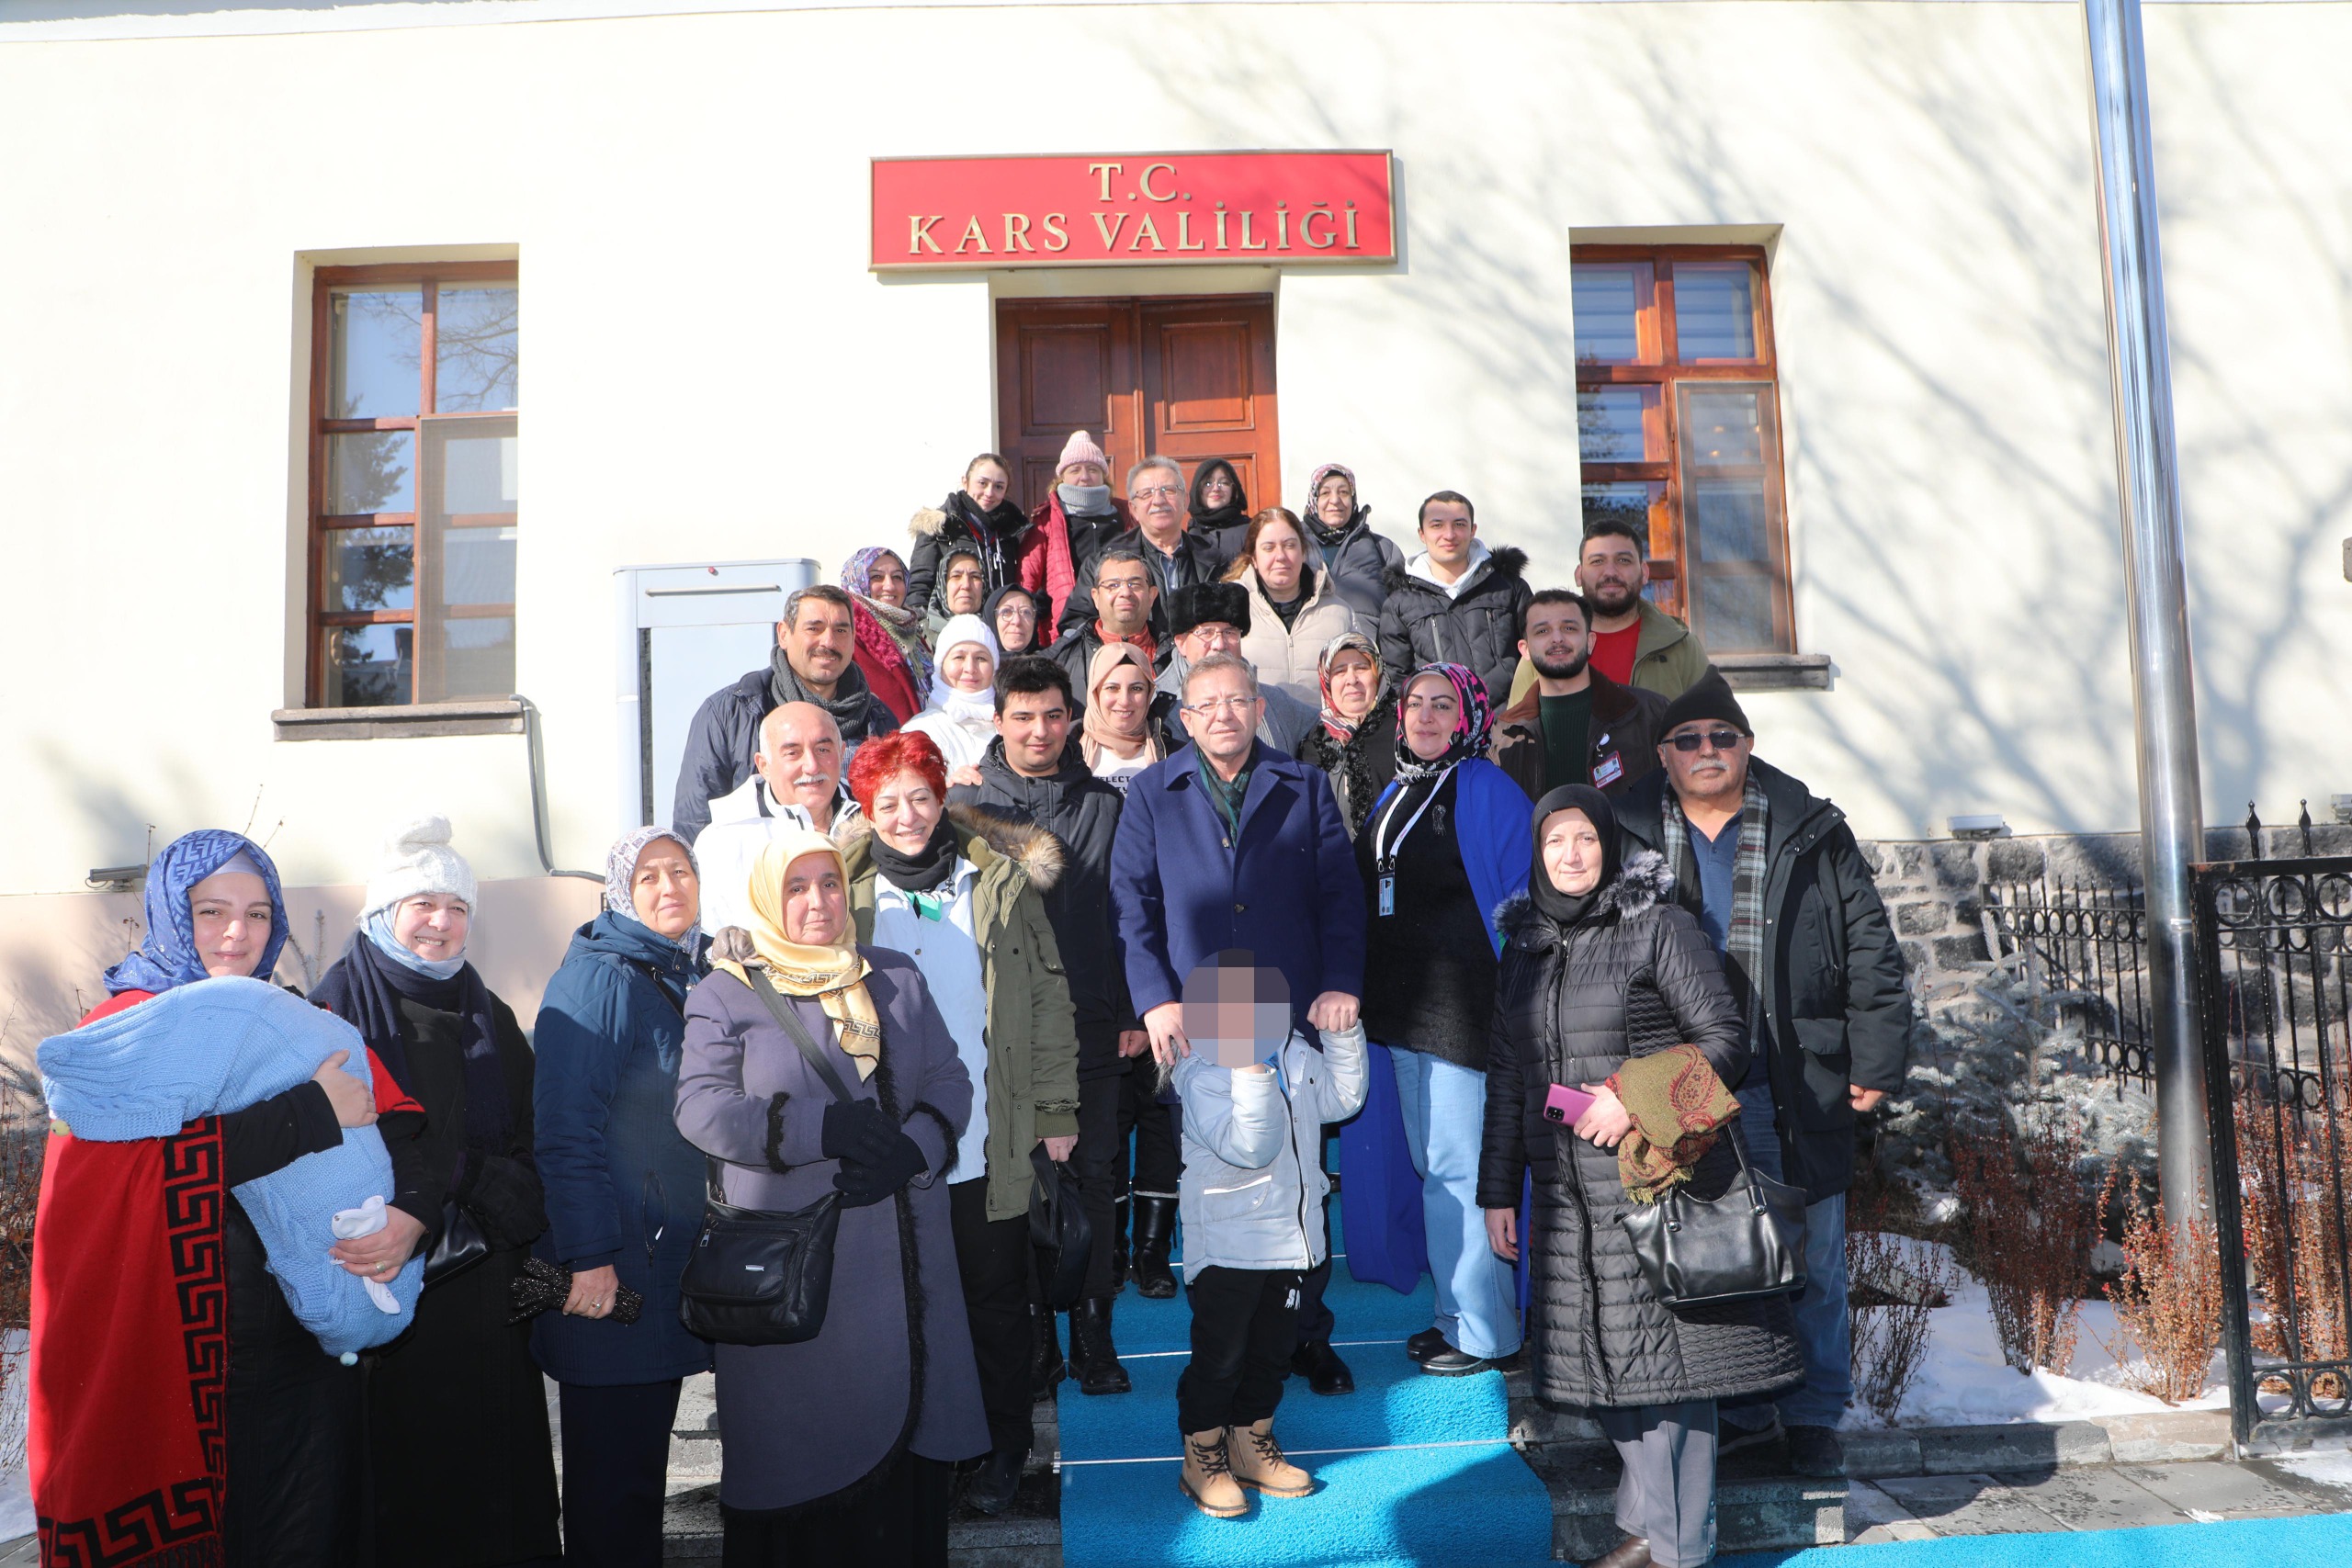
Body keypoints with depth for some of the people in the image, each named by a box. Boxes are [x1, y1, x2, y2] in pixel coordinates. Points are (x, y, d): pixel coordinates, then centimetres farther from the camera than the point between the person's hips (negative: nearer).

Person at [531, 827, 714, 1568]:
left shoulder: (698, 975, 11)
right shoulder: (600, 976, -13)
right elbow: (566, 1127, -18)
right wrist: (589, 1256, -22)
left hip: (674, 1255, 8)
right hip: (612, 1269, -7)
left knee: (646, 1445, 17)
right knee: (613, 1460, 4)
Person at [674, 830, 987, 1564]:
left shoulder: (897, 979, 12)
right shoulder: (726, 995, 2)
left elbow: (950, 1081, 7)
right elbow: (702, 1107, -10)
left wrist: (910, 1150, -13)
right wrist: (827, 1126, -21)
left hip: (903, 1263, 3)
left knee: (909, 1440, 7)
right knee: (801, 1450, 3)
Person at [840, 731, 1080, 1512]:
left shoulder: (1001, 878, 0)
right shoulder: (849, 891, 2)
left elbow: (1047, 998, 3)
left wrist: (1056, 1110, 1)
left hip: (989, 1145, -1)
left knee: (995, 1299, 11)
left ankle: (1004, 1445, 28)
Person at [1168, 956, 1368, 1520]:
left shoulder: (1295, 1056, 1)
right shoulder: (1202, 1078, -22)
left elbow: (1343, 1098, 15)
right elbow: (1249, 1146, -32)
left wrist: (1344, 1035, 3)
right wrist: (1252, 1070, -41)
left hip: (1292, 1239, 7)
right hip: (1226, 1246, -7)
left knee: (1273, 1348, 19)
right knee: (1219, 1356, 3)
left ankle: (1251, 1446, 37)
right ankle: (1202, 1459, 22)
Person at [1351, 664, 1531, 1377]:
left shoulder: (1487, 792, -7)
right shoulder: (1394, 795, 15)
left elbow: (1518, 902, -8)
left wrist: (1511, 1007, -12)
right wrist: (1374, 996, 16)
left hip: (1461, 1008, -8)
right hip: (1400, 1005, 8)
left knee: (1459, 1168, -4)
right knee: (1430, 1164, 14)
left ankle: (1484, 1329, 9)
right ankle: (1458, 1313, 26)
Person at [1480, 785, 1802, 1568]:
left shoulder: (1658, 927, -4)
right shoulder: (1523, 945, 12)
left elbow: (1723, 1039, -6)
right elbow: (1506, 1078, 15)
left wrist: (1635, 1097, -17)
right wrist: (1498, 1190, 14)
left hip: (1660, 1180, -5)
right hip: (1568, 1195, 5)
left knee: (1668, 1360, 0)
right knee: (1606, 1362, 9)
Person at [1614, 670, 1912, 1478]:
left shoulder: (1811, 834, 2)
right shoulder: (1630, 840, 4)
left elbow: (1870, 950, 3)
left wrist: (1875, 1061, -2)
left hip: (1797, 1091, -1)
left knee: (1811, 1259, 7)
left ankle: (1814, 1414, 23)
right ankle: (1742, 1408, 25)